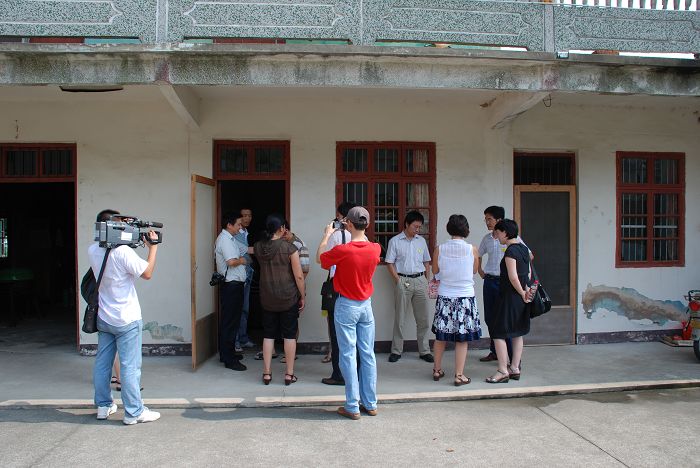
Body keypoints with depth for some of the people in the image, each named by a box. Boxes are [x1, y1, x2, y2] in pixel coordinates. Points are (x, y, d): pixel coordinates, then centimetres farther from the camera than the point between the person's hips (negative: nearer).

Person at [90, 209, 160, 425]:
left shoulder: (92, 251, 2)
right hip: (126, 320, -7)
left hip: (103, 318, 8)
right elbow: (147, 273, -14)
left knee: (102, 363, 15)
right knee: (130, 366, -1)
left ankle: (103, 406, 27)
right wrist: (153, 246, -6)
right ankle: (134, 412, 6)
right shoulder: (123, 252, -21)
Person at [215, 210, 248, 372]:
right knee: (229, 322, -6)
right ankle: (229, 360, -2)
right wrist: (241, 260, -8)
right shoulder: (225, 240, -15)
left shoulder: (230, 239, 16)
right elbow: (231, 262, -26)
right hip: (231, 285, -10)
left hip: (235, 284, 10)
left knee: (232, 320, 17)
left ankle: (229, 353, 28)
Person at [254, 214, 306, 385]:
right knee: (289, 335, 6)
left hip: (267, 299, 4)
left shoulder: (258, 247, -2)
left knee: (268, 334, 12)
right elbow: (299, 276, -12)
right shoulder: (290, 248, -14)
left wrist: (283, 239, 19)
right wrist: (303, 296, -1)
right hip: (289, 298, -3)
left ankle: (267, 373, 15)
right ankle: (289, 374, 11)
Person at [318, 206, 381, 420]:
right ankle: (370, 404, 19)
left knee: (348, 356, 3)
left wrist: (327, 235, 11)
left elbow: (319, 258, 0)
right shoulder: (375, 248, -8)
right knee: (368, 354, 10)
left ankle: (353, 407, 8)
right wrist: (357, 233, 20)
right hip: (366, 305, 4)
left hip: (346, 306, -4)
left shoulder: (341, 251, -20)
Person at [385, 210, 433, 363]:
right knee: (399, 318, 3)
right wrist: (398, 280, -9)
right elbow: (389, 263, -1)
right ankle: (396, 351, 12)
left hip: (420, 281, 3)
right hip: (403, 281, -3)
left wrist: (426, 279, 7)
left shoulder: (421, 241, 11)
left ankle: (424, 351, 14)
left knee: (423, 318, 5)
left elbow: (426, 261, 17)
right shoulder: (395, 241, -1)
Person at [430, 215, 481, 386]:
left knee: (441, 336, 15)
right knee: (462, 339, 6)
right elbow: (474, 270, 6)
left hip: (444, 297, 2)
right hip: (465, 297, -2)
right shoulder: (471, 249, -9)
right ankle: (459, 375, 11)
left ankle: (437, 370, 26)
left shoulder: (439, 249, -7)